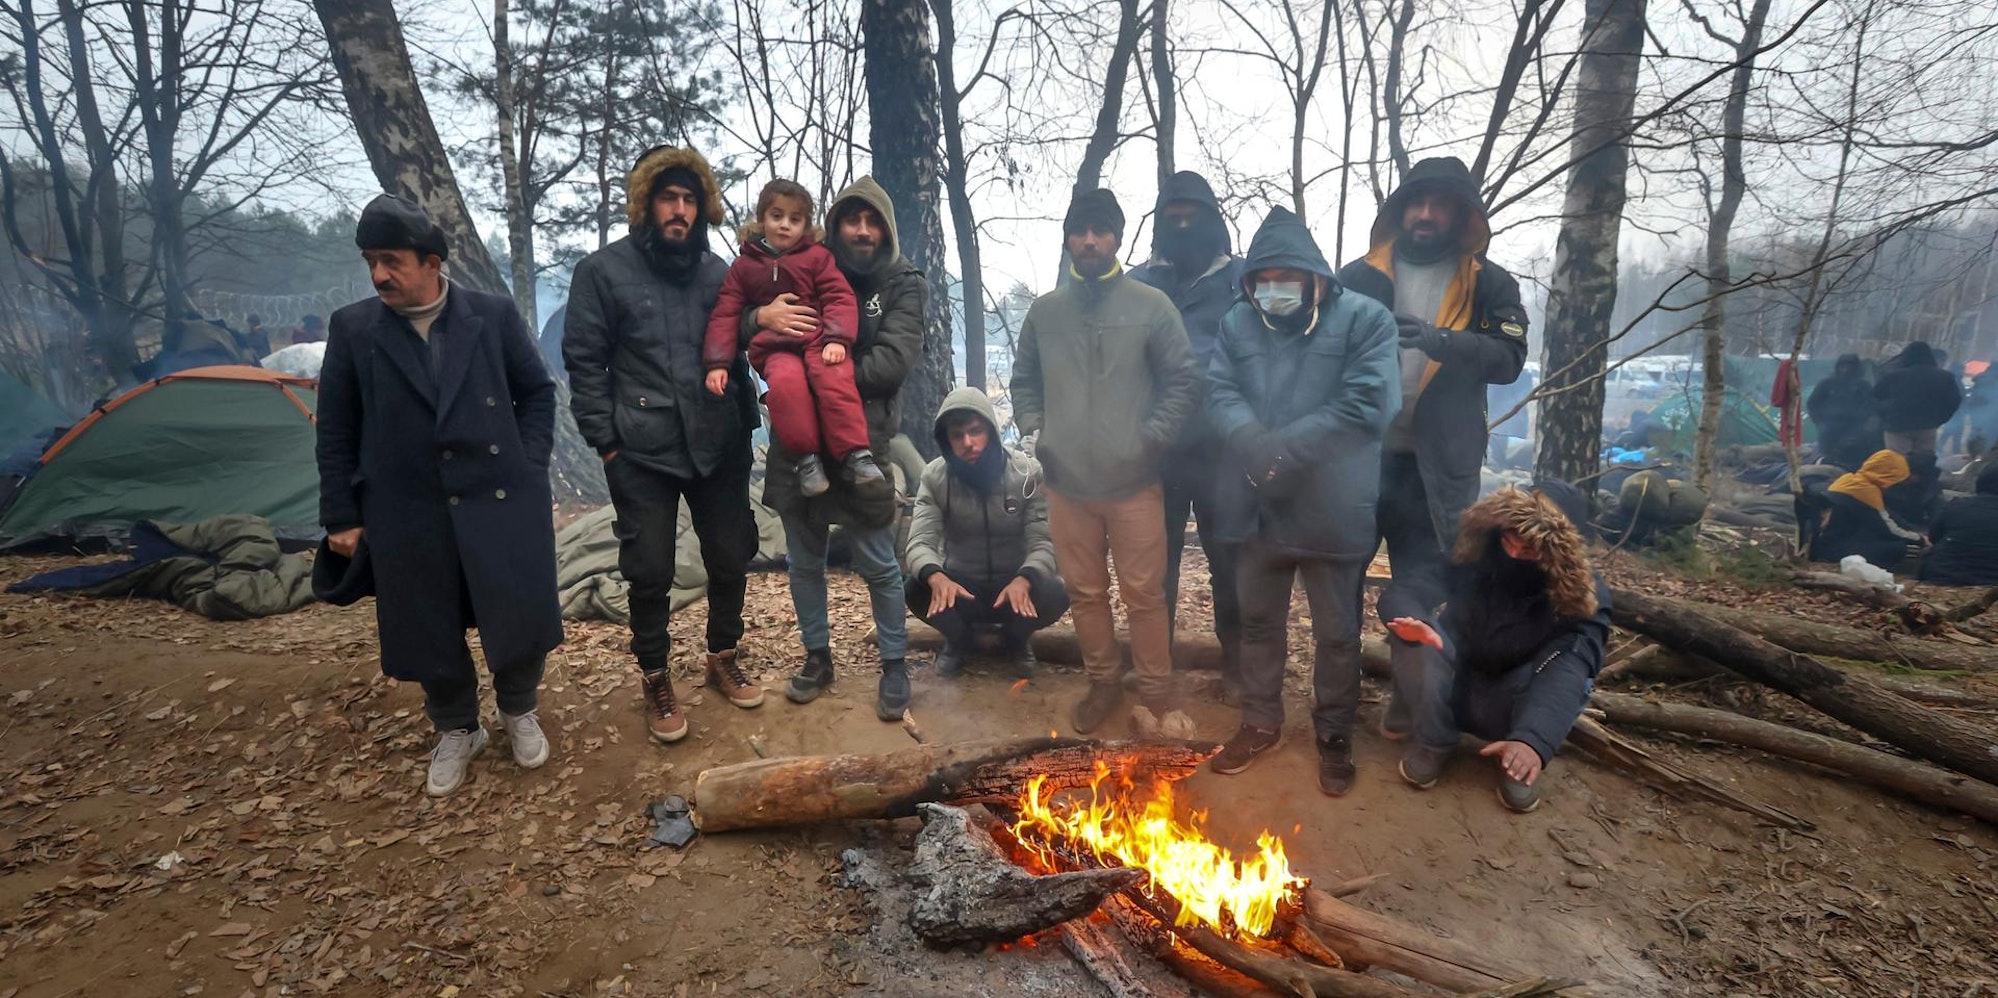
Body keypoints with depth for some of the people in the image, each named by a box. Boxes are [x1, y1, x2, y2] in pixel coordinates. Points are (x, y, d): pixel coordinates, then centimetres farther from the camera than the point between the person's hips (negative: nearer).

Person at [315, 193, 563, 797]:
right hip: (407, 513, 1)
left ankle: (518, 712, 33)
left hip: (501, 501, -1)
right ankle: (455, 731, 35)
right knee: (430, 634, 11)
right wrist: (341, 516, 4)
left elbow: (537, 393, 6)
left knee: (520, 620, 5)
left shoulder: (495, 315, -2)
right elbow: (335, 431, 5)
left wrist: (529, 469, -2)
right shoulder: (353, 329, 0)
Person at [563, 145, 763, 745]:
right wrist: (606, 441, -6)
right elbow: (584, 362, -1)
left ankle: (723, 658, 33)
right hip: (642, 453, -3)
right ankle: (656, 680, 24)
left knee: (731, 559, 10)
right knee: (650, 573, 3)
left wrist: (745, 426, 9)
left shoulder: (716, 272, 9)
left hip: (719, 447, 3)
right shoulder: (604, 271, -1)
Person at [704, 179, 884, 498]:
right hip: (774, 348, 0)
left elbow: (840, 298, 1)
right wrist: (718, 363, 0)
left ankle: (854, 453, -29)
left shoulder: (817, 256, 11)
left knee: (834, 377, -35)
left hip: (817, 340, 0)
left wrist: (836, 339, -17)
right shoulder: (744, 265, 15)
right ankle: (807, 455, -24)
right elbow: (725, 315, 12)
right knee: (785, 382, -36)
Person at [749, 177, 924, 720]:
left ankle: (894, 664, 23)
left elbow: (891, 362, -15)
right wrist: (761, 316, -17)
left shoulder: (904, 285, -1)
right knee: (805, 561, 14)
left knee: (878, 564, 5)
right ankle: (818, 657, 31)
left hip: (861, 444, -3)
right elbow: (732, 319, 6)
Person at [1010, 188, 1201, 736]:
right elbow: (1024, 379, 16)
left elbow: (1183, 380, -1)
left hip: (1134, 481, -3)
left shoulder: (1151, 305, -3)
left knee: (1144, 595, 4)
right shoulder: (1044, 310, 6)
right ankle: (1102, 684, 32)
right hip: (1066, 483, 3)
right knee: (1085, 593, 13)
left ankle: (1155, 696, 21)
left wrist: (1152, 438, -9)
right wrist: (1034, 430, 3)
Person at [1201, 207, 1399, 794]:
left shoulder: (1365, 320, -7)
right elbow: (1221, 394, -3)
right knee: (1258, 621, 18)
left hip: (1333, 510, -4)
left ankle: (1335, 735, 32)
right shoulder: (1238, 322, 7)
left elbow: (1368, 406, -17)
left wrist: (1283, 449, -20)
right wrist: (1255, 444, -23)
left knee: (1337, 633, 11)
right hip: (1257, 505, 4)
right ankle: (1260, 722, 37)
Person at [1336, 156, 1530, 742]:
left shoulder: (1489, 285, 4)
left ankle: (1409, 694, 21)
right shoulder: (1359, 276, 7)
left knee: (1422, 581, 5)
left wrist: (1436, 339, -23)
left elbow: (1508, 358, -7)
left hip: (1437, 463, -1)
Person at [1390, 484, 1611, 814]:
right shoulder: (1476, 551, -16)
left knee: (1569, 657, -31)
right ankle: (1434, 743, -11)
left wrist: (1535, 740, -54)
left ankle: (1520, 762, -10)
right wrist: (1422, 626, -40)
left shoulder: (1584, 594, -22)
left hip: (1515, 706, -1)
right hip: (1454, 690, 1)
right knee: (1425, 636, -29)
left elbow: (1574, 666, -37)